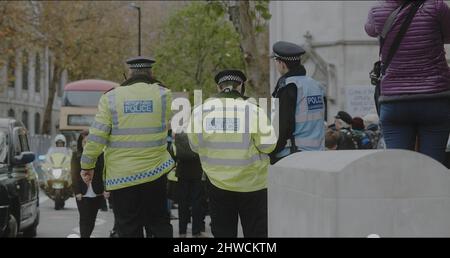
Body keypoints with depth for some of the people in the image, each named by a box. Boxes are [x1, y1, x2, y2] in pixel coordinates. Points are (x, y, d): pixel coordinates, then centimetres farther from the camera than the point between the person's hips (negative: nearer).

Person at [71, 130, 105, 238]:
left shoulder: (100, 155, 2)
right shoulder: (76, 156, 3)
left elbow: (104, 173, 0)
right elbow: (74, 175, 0)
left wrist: (105, 189, -9)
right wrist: (77, 192, -9)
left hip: (97, 193, 1)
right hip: (83, 194, -1)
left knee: (92, 220, 9)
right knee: (84, 220, -6)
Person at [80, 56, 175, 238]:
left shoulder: (111, 98, -4)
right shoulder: (163, 95, -2)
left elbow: (96, 136, -7)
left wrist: (87, 165, 4)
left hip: (121, 175, -1)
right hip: (155, 173, 1)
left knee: (129, 229, 5)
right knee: (159, 224, 14)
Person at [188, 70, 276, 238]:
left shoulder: (200, 111, -7)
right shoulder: (252, 110, -16)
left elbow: (195, 146, 1)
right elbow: (268, 145, -14)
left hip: (217, 183, 2)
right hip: (252, 184, -2)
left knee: (222, 232, 12)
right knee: (255, 232, 8)